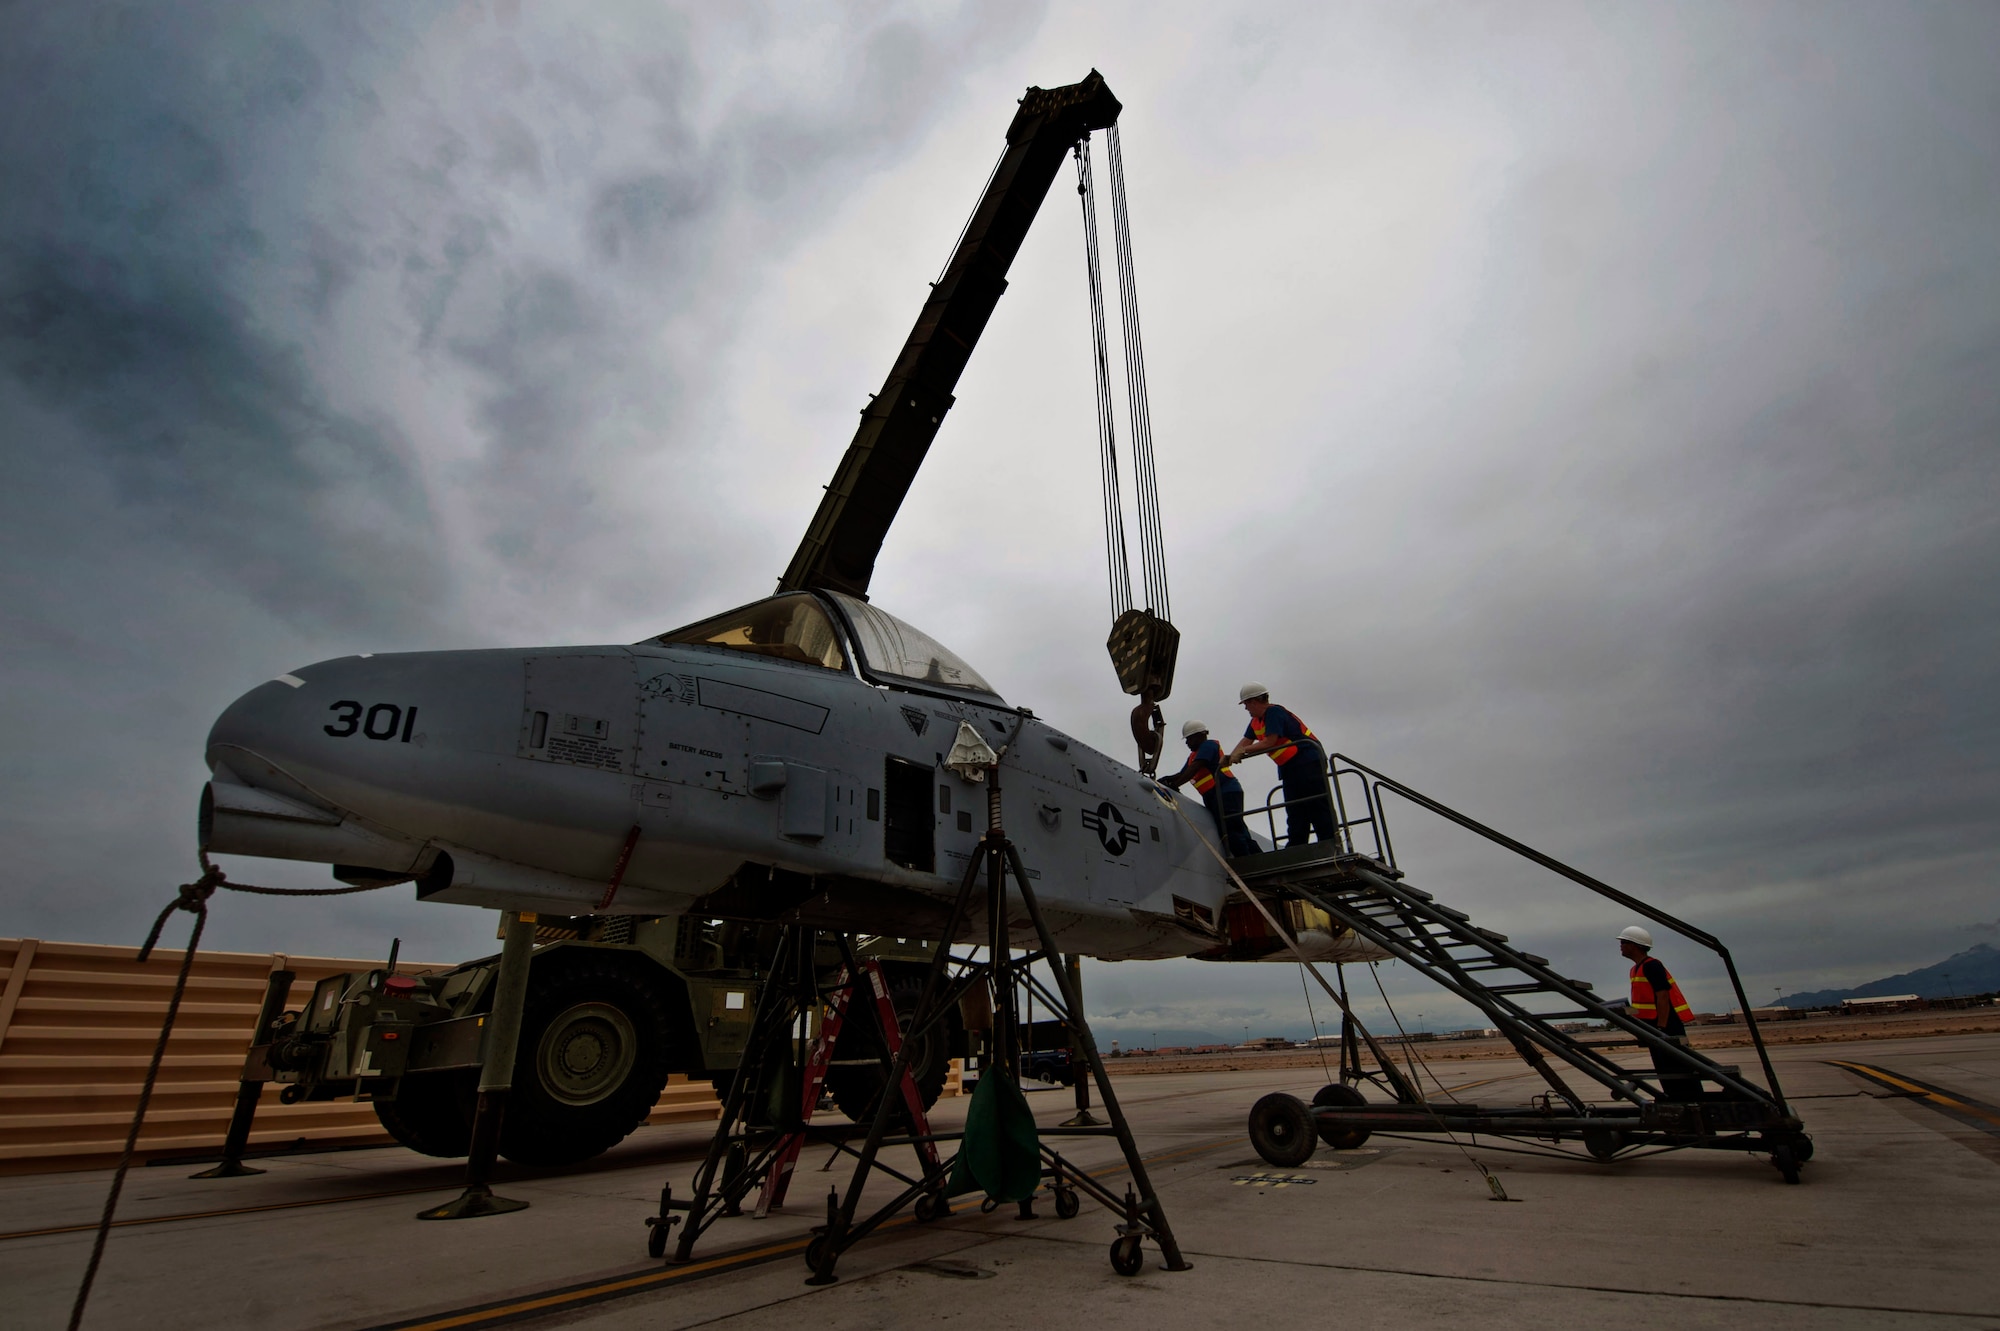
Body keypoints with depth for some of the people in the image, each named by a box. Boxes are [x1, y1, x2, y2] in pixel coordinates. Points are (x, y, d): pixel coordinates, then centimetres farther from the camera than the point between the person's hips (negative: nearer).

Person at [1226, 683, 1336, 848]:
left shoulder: (1274, 712, -15)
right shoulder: (1256, 721, 15)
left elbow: (1270, 742, -22)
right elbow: (1246, 741, 11)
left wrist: (1243, 751, -17)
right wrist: (1231, 757, -6)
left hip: (1308, 762, -10)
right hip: (1290, 768, 10)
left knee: (1318, 807, -12)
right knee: (1295, 815, 8)